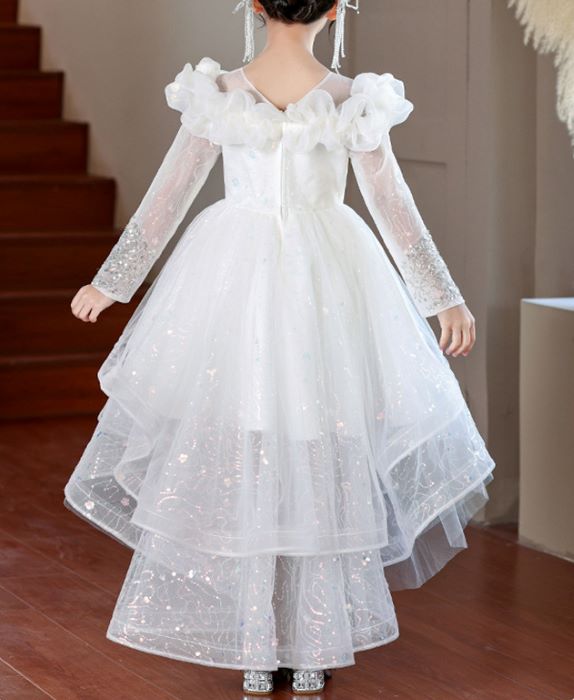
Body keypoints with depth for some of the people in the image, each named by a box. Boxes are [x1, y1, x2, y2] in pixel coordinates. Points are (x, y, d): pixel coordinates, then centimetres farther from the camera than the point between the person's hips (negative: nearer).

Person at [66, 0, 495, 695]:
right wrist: (446, 299, 6)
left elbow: (166, 197, 1)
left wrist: (111, 281, 11)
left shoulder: (218, 93, -4)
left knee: (236, 461, 9)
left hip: (234, 276, 1)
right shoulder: (353, 99, -6)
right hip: (326, 284, -1)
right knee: (322, 465, 8)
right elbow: (395, 208, -3)